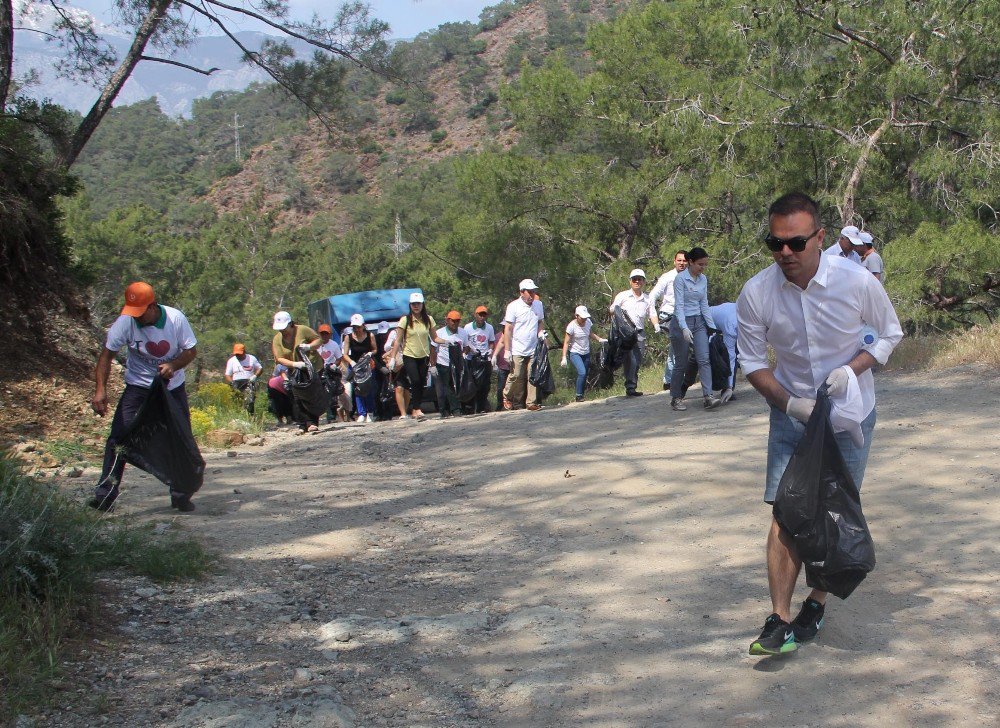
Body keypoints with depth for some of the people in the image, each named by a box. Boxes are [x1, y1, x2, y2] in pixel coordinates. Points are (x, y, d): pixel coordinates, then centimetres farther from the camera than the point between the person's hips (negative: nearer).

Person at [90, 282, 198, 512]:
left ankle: (181, 495, 17)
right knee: (119, 437, -12)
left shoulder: (176, 319, -16)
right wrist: (100, 389, -27)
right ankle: (105, 495, -5)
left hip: (173, 388, 1)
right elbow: (106, 355, -15)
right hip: (138, 387, -1)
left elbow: (191, 351, -7)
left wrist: (173, 365, -27)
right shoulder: (125, 322, -18)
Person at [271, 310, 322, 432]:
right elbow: (279, 358, -8)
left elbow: (319, 340, 2)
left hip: (313, 368, -3)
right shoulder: (277, 339, 0)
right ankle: (302, 425, 3)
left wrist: (309, 346, -19)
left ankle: (313, 423, -7)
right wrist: (294, 364, -24)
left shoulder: (302, 330, -7)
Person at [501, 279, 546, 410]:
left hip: (534, 350, 4)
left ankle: (531, 402, 4)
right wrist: (507, 350, -10)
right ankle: (507, 397, 16)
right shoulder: (513, 306, -6)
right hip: (518, 350, -4)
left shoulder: (538, 304, 10)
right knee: (516, 376, -5)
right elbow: (508, 329, -6)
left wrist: (541, 332, 2)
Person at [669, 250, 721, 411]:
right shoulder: (680, 279, -12)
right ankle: (676, 398, 16)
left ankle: (709, 397, -17)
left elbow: (704, 305, 13)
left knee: (704, 359, -9)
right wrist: (684, 328, -29)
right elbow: (679, 305, -19)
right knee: (682, 363, 1)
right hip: (682, 322, -6)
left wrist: (712, 326, 8)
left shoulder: (703, 279, 8)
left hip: (699, 322, 6)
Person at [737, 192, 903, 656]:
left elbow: (890, 334, -2)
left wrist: (851, 369, -20)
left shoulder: (857, 281, -20)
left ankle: (817, 602, 26)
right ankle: (779, 619, -5)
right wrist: (791, 403, -19)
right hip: (790, 413, 0)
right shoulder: (756, 294, -17)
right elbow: (752, 362, -5)